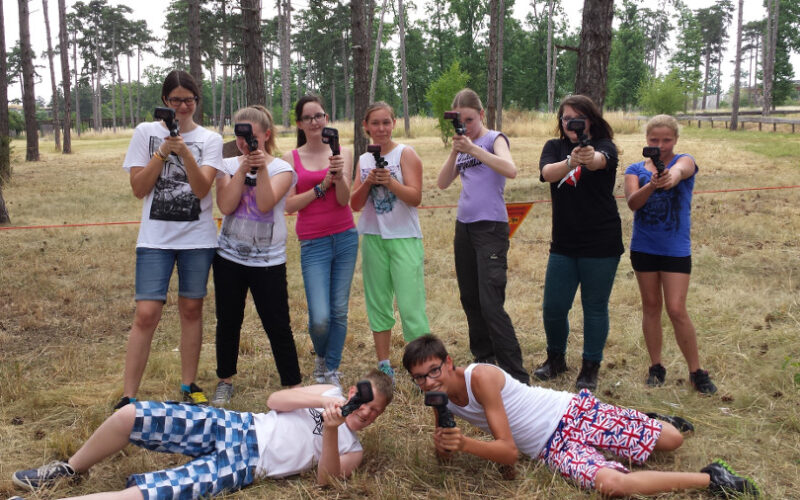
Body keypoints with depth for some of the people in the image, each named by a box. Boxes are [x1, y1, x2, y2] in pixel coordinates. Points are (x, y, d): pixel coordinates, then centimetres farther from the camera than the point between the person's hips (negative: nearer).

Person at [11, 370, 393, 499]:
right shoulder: (330, 393, 14)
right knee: (132, 415, -12)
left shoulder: (353, 451, 7)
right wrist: (321, 402, -13)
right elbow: (274, 401, 3)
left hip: (242, 466, -3)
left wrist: (330, 433, -25)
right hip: (235, 427, 4)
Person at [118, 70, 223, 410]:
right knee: (146, 314, -7)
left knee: (191, 309, 9)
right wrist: (163, 151, -12)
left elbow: (202, 189, -11)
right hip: (155, 238, -1)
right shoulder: (146, 133, 3)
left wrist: (185, 152, -24)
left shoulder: (210, 140, 3)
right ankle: (128, 397, 1)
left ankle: (189, 385, 23)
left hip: (198, 238, 1)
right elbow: (138, 188, -3)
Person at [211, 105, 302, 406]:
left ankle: (293, 385, 11)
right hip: (229, 256, 3)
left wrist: (262, 168, -27)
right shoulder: (228, 166, 4)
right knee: (228, 322, 12)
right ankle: (225, 381, 28)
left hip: (268, 260, -3)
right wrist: (243, 169, -18)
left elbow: (265, 204, -20)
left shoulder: (281, 169, -3)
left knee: (277, 326, -1)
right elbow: (225, 205, -13)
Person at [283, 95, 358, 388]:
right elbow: (289, 205, -3)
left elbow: (344, 199, -5)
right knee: (320, 317, -9)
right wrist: (322, 186, -11)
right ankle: (321, 357, 23)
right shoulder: (291, 158, 3)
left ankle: (332, 370, 21)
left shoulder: (342, 153, 4)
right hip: (313, 243, -1)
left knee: (339, 311, 4)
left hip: (345, 238, 2)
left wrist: (339, 176, -24)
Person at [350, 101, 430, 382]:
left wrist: (389, 181, -23)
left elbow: (415, 197, -10)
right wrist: (368, 182, -10)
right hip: (373, 238, 5)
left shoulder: (405, 154, -2)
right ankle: (384, 366, 18)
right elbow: (355, 204, 7)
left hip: (404, 238, -5)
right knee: (378, 303, 9)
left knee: (410, 305, -9)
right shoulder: (363, 161, 11)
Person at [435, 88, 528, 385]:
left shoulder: (494, 139, -3)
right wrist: (455, 152, -8)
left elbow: (510, 170, -23)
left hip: (491, 227, -7)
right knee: (470, 299, 12)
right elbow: (442, 183, 4)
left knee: (490, 304, -13)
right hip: (464, 227, 7)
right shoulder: (463, 146, 14)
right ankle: (484, 361, 27)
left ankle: (516, 377, -9)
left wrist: (473, 149, -26)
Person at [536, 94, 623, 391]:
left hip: (601, 245, -3)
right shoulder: (554, 148, 4)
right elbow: (547, 173, -19)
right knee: (553, 307, 6)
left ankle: (590, 367, 23)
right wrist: (571, 161, -41)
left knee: (595, 308, 6)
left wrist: (589, 158, -55)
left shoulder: (604, 146, -5)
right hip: (563, 244, 3)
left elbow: (600, 161, -31)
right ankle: (556, 358, 31)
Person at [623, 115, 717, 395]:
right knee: (651, 306, 10)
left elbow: (681, 169, -29)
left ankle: (696, 372, 8)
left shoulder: (684, 161, -3)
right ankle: (656, 366, 23)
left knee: (677, 310, -7)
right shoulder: (635, 170, 2)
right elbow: (632, 203, -15)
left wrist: (672, 176, -54)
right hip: (643, 247, 3)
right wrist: (651, 185, -36)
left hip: (676, 248, -3)